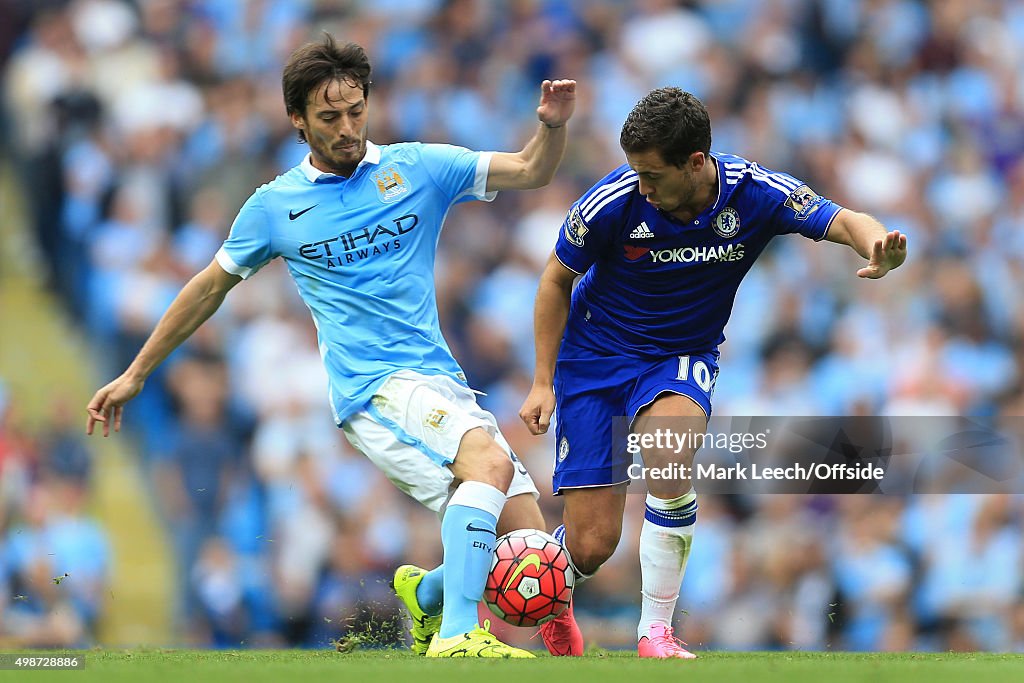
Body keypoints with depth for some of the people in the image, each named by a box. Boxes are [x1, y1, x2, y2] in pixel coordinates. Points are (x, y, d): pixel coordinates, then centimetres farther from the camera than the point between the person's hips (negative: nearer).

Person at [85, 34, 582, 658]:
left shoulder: (419, 168, 9)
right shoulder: (275, 207, 6)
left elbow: (531, 171, 11)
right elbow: (211, 287, 18)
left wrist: (553, 125, -11)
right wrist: (136, 373, 22)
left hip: (445, 383, 4)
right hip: (378, 387, -4)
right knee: (490, 462, -33)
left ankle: (427, 594, 26)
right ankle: (458, 634, -38)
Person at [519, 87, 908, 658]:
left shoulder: (756, 193, -19)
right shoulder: (614, 202, -21)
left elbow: (841, 221, -13)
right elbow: (557, 279, -5)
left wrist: (877, 245, -38)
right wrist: (544, 382, -5)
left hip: (683, 357, 1)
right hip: (594, 355, -1)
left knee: (669, 457, -35)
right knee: (591, 545, -8)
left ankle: (656, 631, -20)